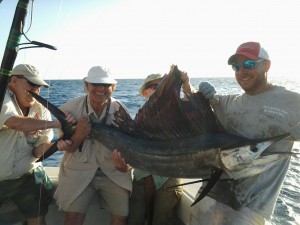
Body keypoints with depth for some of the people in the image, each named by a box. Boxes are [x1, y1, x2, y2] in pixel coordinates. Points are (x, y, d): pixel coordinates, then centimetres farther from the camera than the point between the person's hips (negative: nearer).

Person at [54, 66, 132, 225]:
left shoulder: (121, 111, -12)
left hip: (114, 171, 1)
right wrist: (79, 134, -28)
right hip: (79, 170, 0)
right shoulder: (70, 109, -13)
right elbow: (68, 148, -6)